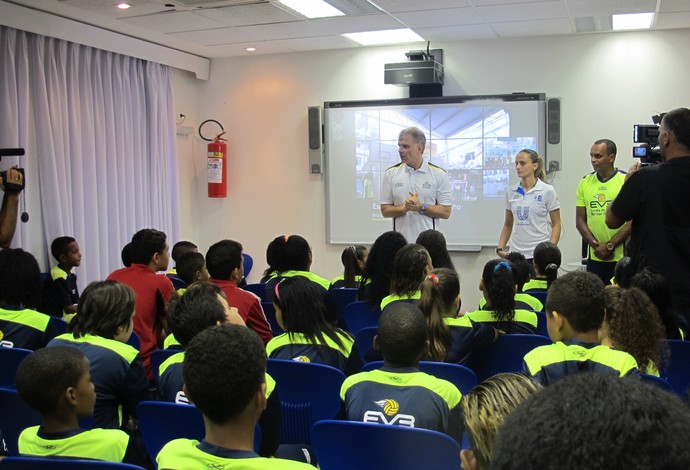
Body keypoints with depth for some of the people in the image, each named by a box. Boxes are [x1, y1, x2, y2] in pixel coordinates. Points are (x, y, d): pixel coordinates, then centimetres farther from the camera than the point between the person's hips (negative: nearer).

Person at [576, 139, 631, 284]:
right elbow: (580, 220, 7)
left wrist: (609, 246, -12)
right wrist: (596, 245, -6)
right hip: (594, 257, 3)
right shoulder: (585, 182, 8)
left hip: (622, 257, -3)